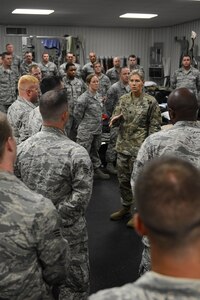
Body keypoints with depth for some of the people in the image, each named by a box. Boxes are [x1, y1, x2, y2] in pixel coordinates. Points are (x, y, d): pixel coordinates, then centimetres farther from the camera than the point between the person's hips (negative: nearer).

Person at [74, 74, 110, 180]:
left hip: (97, 130, 8)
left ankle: (97, 170, 32)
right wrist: (84, 125, 0)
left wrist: (99, 124, 15)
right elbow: (77, 114, -11)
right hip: (86, 131, -8)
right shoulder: (83, 98, -17)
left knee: (95, 151, 20)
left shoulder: (98, 96, 8)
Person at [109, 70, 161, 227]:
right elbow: (116, 117, 9)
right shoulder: (123, 99, 5)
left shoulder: (151, 101, -8)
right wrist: (115, 118, -16)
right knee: (123, 178, 14)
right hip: (123, 145, 5)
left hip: (140, 147, -5)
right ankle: (125, 207, 33)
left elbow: (155, 125, -7)